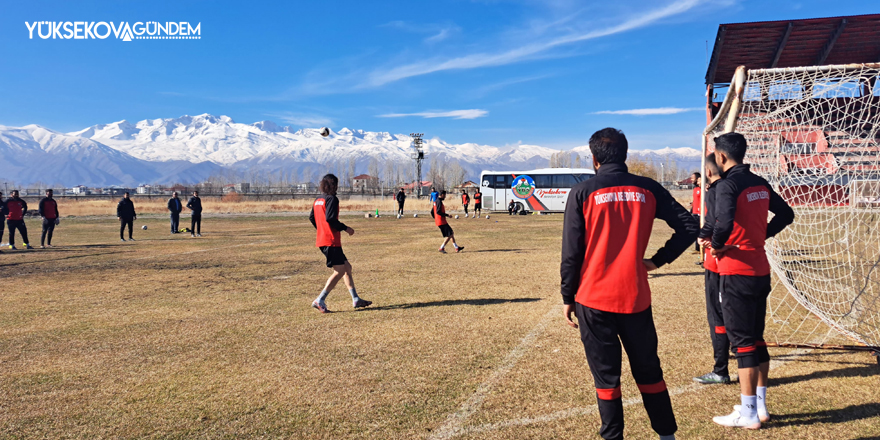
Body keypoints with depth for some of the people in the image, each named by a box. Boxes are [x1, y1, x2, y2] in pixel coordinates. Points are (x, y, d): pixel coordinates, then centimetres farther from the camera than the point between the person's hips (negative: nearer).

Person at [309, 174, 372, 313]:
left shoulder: (318, 200, 15)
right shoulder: (332, 199, -11)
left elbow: (311, 218, 18)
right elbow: (330, 218, -22)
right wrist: (345, 228, -11)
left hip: (322, 239, 10)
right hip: (331, 242, -10)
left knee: (347, 267, 14)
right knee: (339, 271, -7)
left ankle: (356, 300, 16)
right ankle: (320, 300, -10)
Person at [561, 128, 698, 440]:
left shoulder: (582, 193, -6)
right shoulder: (648, 189, 2)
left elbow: (571, 252, -6)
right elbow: (689, 226, 0)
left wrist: (568, 297, 2)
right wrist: (658, 260, 7)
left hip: (593, 300, -2)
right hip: (636, 298, 3)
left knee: (606, 375, 8)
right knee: (648, 371, 17)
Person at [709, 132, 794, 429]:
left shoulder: (727, 185, -15)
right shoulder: (760, 183, 10)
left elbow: (725, 223, -30)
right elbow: (786, 214, 18)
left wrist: (716, 245, -12)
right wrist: (761, 235, 14)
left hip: (736, 273, -8)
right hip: (761, 270, 8)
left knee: (743, 342, -1)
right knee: (756, 338, 16)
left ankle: (748, 414, 8)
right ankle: (760, 406, 25)